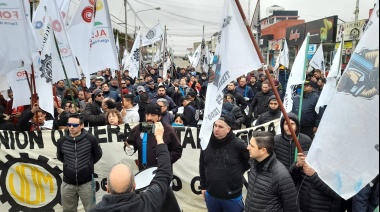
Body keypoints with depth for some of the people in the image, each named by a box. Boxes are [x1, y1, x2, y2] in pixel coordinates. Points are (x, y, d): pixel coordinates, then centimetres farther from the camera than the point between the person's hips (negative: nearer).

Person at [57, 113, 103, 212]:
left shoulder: (91, 139, -12)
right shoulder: (61, 141, -6)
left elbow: (98, 154, 5)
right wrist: (69, 164, 10)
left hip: (86, 182, -2)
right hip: (68, 183, 3)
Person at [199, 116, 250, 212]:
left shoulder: (237, 144, -17)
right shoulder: (207, 143, -5)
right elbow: (202, 167, 6)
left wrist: (238, 171, -1)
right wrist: (203, 186, 10)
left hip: (232, 197, -3)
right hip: (211, 195, 4)